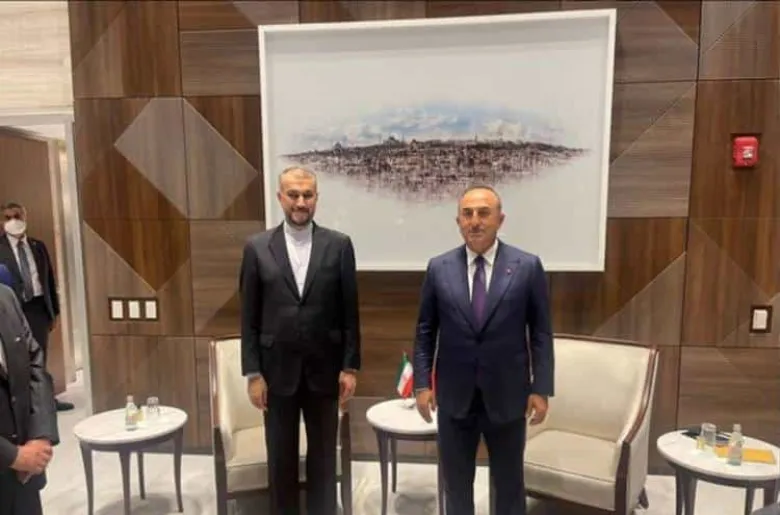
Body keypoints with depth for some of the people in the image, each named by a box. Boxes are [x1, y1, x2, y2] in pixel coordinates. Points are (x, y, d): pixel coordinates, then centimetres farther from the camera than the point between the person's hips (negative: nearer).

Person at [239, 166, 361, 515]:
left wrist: (350, 367, -4)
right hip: (277, 369, 0)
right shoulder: (257, 247, -1)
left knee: (323, 456, 15)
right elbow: (249, 317, 0)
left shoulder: (339, 245, -2)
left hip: (324, 369, 0)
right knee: (281, 458, 15)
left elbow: (350, 311, -1)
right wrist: (253, 373, -3)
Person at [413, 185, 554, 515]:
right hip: (454, 396, 1)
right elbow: (425, 331, 3)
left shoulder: (528, 267, -5)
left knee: (509, 485, 17)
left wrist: (541, 389, -6)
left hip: (507, 396, -1)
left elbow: (541, 332, -2)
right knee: (456, 484, 16)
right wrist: (422, 383, -2)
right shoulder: (438, 268, -1)